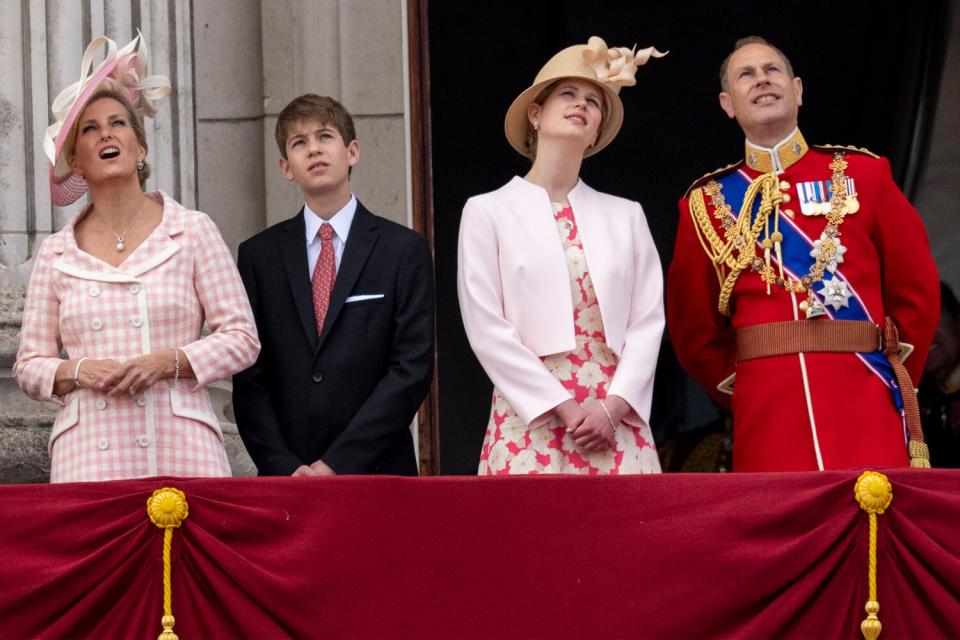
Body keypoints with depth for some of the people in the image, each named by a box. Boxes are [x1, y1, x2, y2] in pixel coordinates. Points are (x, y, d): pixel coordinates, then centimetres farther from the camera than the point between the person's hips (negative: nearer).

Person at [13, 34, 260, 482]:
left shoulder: (191, 231, 7)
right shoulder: (56, 254, 12)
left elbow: (242, 338, 5)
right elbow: (28, 366, 13)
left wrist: (168, 362, -10)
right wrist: (77, 371, -8)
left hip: (180, 448, -1)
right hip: (89, 455, 1)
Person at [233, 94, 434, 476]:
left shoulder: (404, 251, 3)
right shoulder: (259, 256, 9)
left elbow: (411, 369, -5)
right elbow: (248, 378, 5)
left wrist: (339, 464, -12)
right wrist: (285, 467, -9)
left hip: (376, 473, -1)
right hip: (284, 481, 1)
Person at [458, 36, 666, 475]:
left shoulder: (625, 216, 15)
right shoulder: (489, 212, 5)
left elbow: (648, 319, 8)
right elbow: (486, 329, -3)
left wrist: (613, 407, -7)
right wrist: (564, 408, -9)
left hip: (616, 422, 3)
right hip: (532, 421, -2)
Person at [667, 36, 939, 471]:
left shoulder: (863, 174, 10)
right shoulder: (706, 203, 11)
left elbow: (915, 291, 11)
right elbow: (694, 328, 14)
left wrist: (892, 382, 9)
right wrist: (747, 394, 9)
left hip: (863, 404, 0)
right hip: (767, 416, 0)